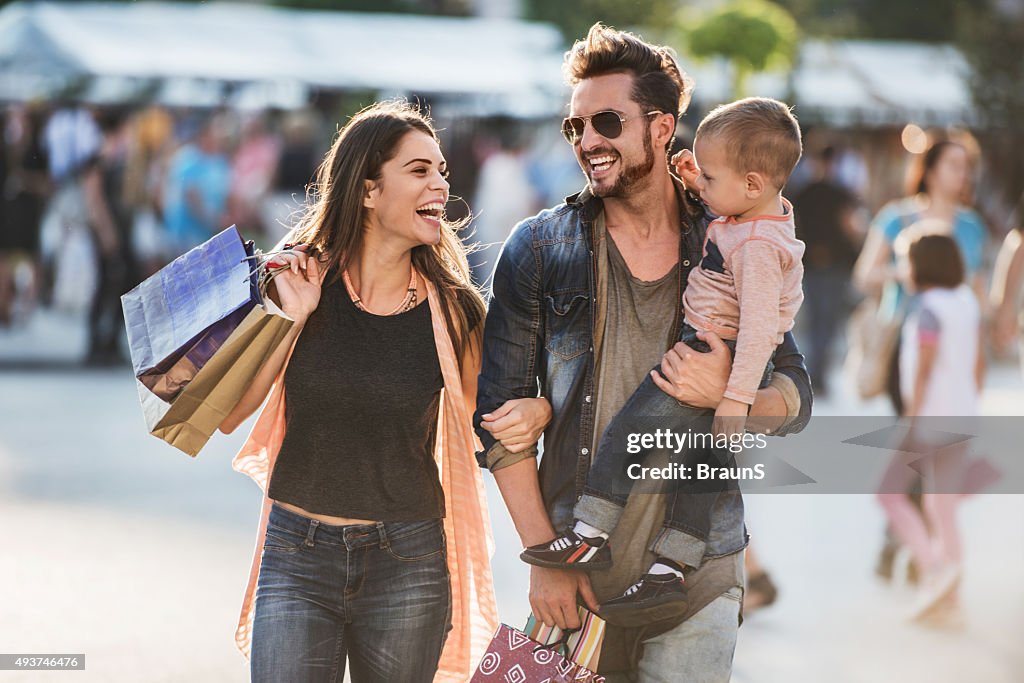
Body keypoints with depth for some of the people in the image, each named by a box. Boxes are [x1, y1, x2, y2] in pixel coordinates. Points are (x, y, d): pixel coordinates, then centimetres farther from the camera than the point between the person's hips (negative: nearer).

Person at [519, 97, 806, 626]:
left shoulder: (758, 246, -24)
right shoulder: (768, 209, 5)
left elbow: (759, 326, -29)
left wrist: (736, 400, -31)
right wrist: (698, 181, 15)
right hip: (714, 357, 11)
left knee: (626, 433, -8)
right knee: (695, 460, 12)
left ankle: (592, 535, -4)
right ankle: (672, 568, 15)